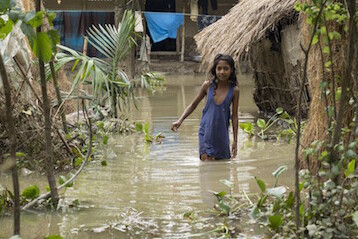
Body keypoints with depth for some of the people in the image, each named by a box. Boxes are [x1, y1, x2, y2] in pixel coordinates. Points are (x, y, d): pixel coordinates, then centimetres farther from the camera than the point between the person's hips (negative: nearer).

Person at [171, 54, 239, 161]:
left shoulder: (234, 90, -4)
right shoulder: (208, 86, -3)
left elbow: (234, 116, 2)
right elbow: (193, 105, 8)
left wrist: (235, 141, 2)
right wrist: (179, 121, -4)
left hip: (222, 134, 1)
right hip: (206, 132, -1)